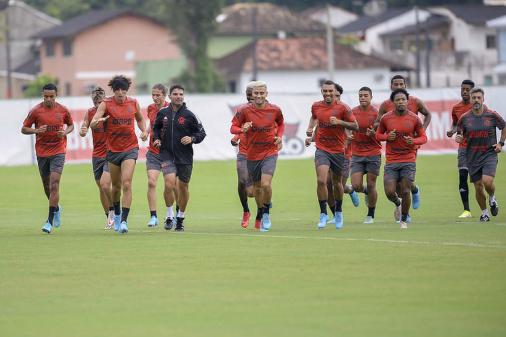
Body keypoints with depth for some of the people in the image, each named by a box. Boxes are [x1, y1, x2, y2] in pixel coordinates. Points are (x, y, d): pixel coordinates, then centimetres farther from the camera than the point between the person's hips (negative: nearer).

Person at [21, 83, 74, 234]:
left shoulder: (63, 110, -1)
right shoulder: (36, 111, -4)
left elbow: (71, 125, 15)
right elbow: (24, 129, 1)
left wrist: (65, 132, -7)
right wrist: (37, 130, -18)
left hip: (58, 152, -2)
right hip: (41, 152, 2)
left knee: (54, 185, -14)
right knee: (47, 186, 13)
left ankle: (50, 221, -14)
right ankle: (56, 209, 42)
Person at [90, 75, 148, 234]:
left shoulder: (133, 103, 1)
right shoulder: (106, 104, -6)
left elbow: (140, 119, 21)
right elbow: (92, 124, -16)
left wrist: (144, 131, 1)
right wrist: (98, 121, -39)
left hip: (130, 148, 0)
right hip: (113, 149, 1)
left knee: (126, 184, -15)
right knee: (116, 186, 13)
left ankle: (124, 221, -16)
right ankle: (117, 214, 39)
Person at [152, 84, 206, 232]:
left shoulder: (189, 115, -5)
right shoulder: (162, 113, 2)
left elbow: (201, 132, 1)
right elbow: (156, 127, 21)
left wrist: (192, 139, -17)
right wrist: (157, 138, 3)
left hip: (185, 157, 0)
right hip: (167, 154, 0)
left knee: (183, 187, 10)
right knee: (169, 183, -18)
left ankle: (180, 218, 29)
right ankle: (169, 216, -3)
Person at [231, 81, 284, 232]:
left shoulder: (275, 110, -4)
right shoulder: (244, 110, -9)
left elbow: (281, 123, 16)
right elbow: (233, 128, -6)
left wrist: (279, 136, -1)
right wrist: (242, 129, -28)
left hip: (269, 152, -1)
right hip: (252, 154, 1)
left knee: (266, 184, -19)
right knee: (257, 187, 12)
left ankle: (266, 213, 2)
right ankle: (260, 213, 36)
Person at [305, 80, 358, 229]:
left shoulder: (342, 108, -9)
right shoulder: (316, 106, 1)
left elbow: (355, 126, -7)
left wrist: (339, 122, -21)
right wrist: (310, 128, 5)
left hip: (338, 150, -1)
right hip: (322, 150, 1)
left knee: (338, 183, 14)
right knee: (321, 181, -18)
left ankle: (338, 211, 37)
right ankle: (323, 214, -10)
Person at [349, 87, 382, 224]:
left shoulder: (376, 113, -6)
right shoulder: (353, 112, 3)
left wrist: (373, 134, -24)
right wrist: (349, 136, -3)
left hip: (373, 154, -3)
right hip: (357, 154, 3)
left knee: (371, 186, 1)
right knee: (356, 186, -7)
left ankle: (371, 215, 15)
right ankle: (367, 192, 29)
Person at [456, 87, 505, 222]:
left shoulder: (492, 115, -4)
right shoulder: (465, 118, 0)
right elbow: (460, 136, 9)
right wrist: (459, 138, -13)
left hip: (489, 154, -2)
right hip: (472, 156, 2)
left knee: (487, 181, -21)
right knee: (478, 187, 3)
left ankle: (492, 198, 12)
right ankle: (484, 212, 22)